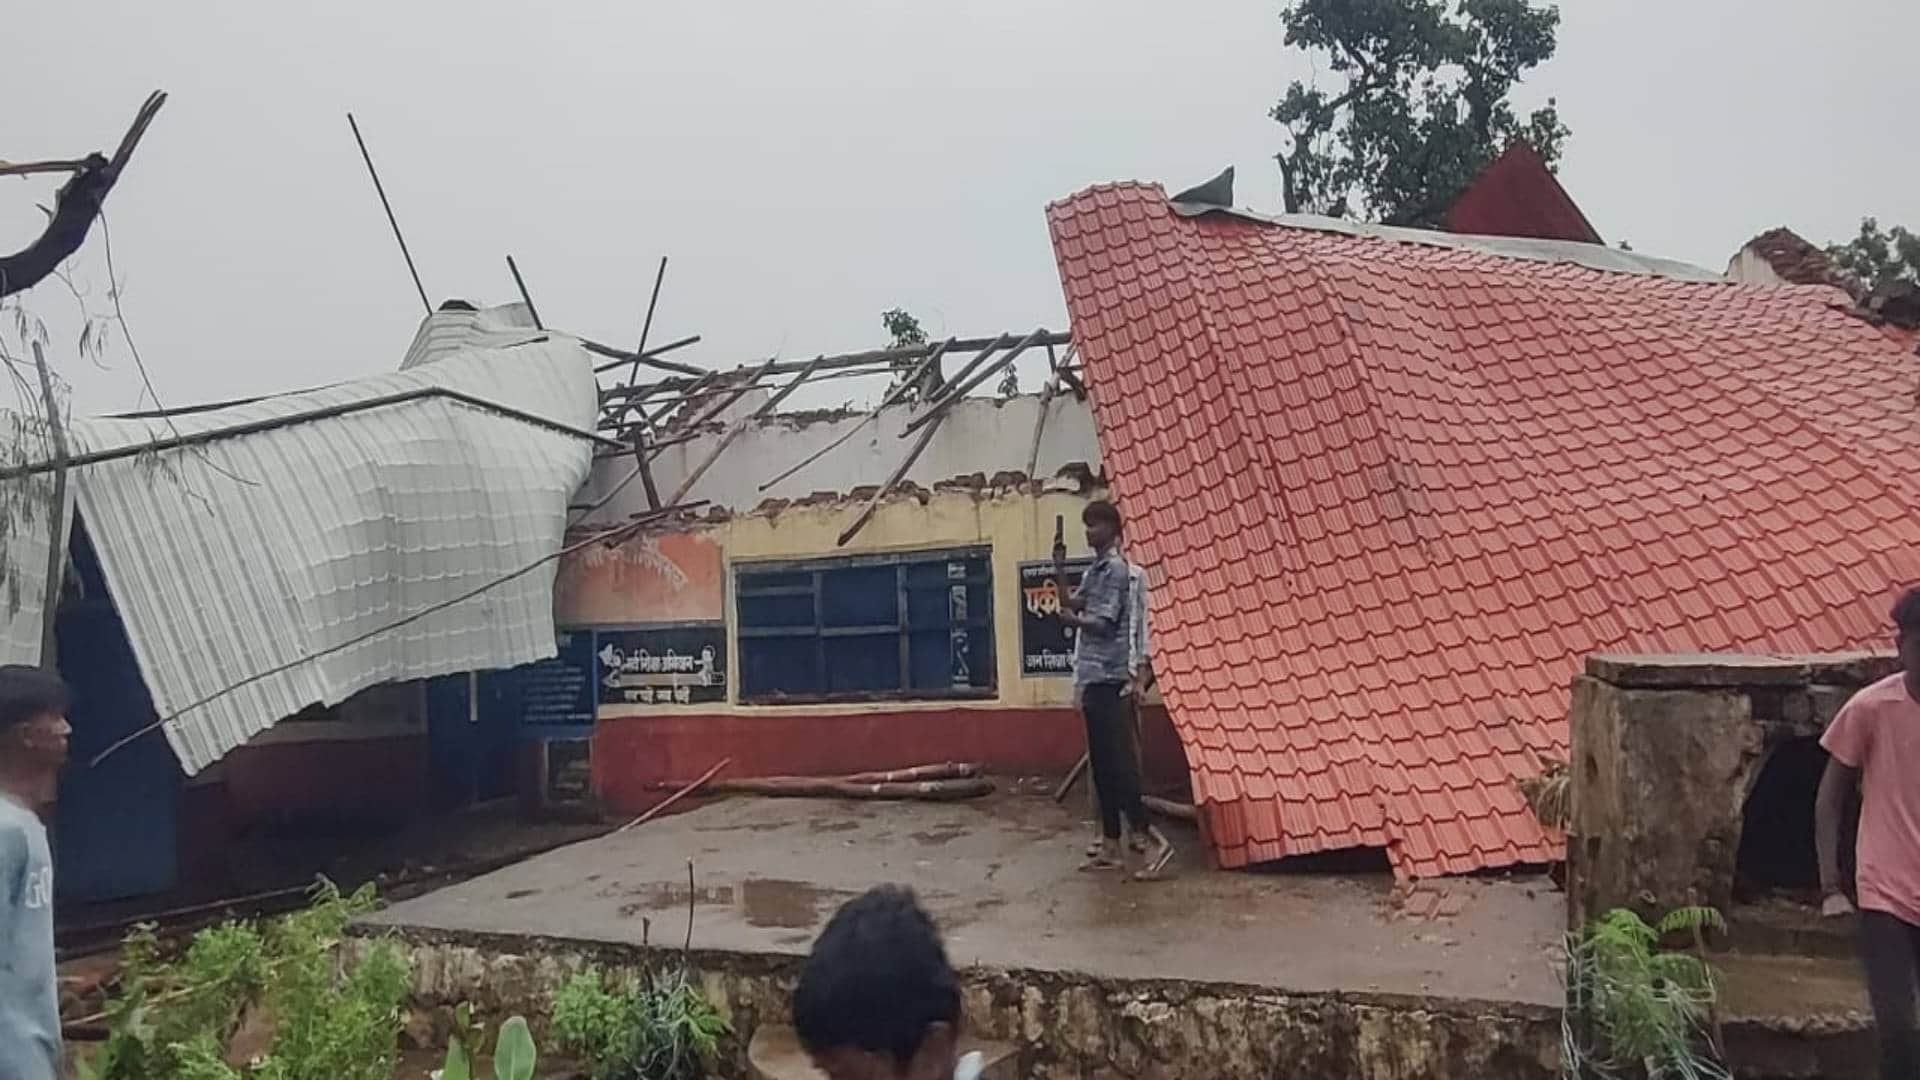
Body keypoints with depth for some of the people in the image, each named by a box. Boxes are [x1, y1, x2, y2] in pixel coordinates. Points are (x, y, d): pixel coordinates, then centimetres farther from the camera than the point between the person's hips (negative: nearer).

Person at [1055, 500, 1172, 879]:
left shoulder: (1116, 568, -11)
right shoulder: (1095, 570, 17)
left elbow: (1105, 623, -16)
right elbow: (1071, 606, 14)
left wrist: (1074, 620, -3)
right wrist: (1060, 573, 5)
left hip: (1105, 674, -10)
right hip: (1092, 675, 10)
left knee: (1114, 761, -10)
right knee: (1102, 762, 9)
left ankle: (1153, 839, -7)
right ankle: (1112, 846, 14)